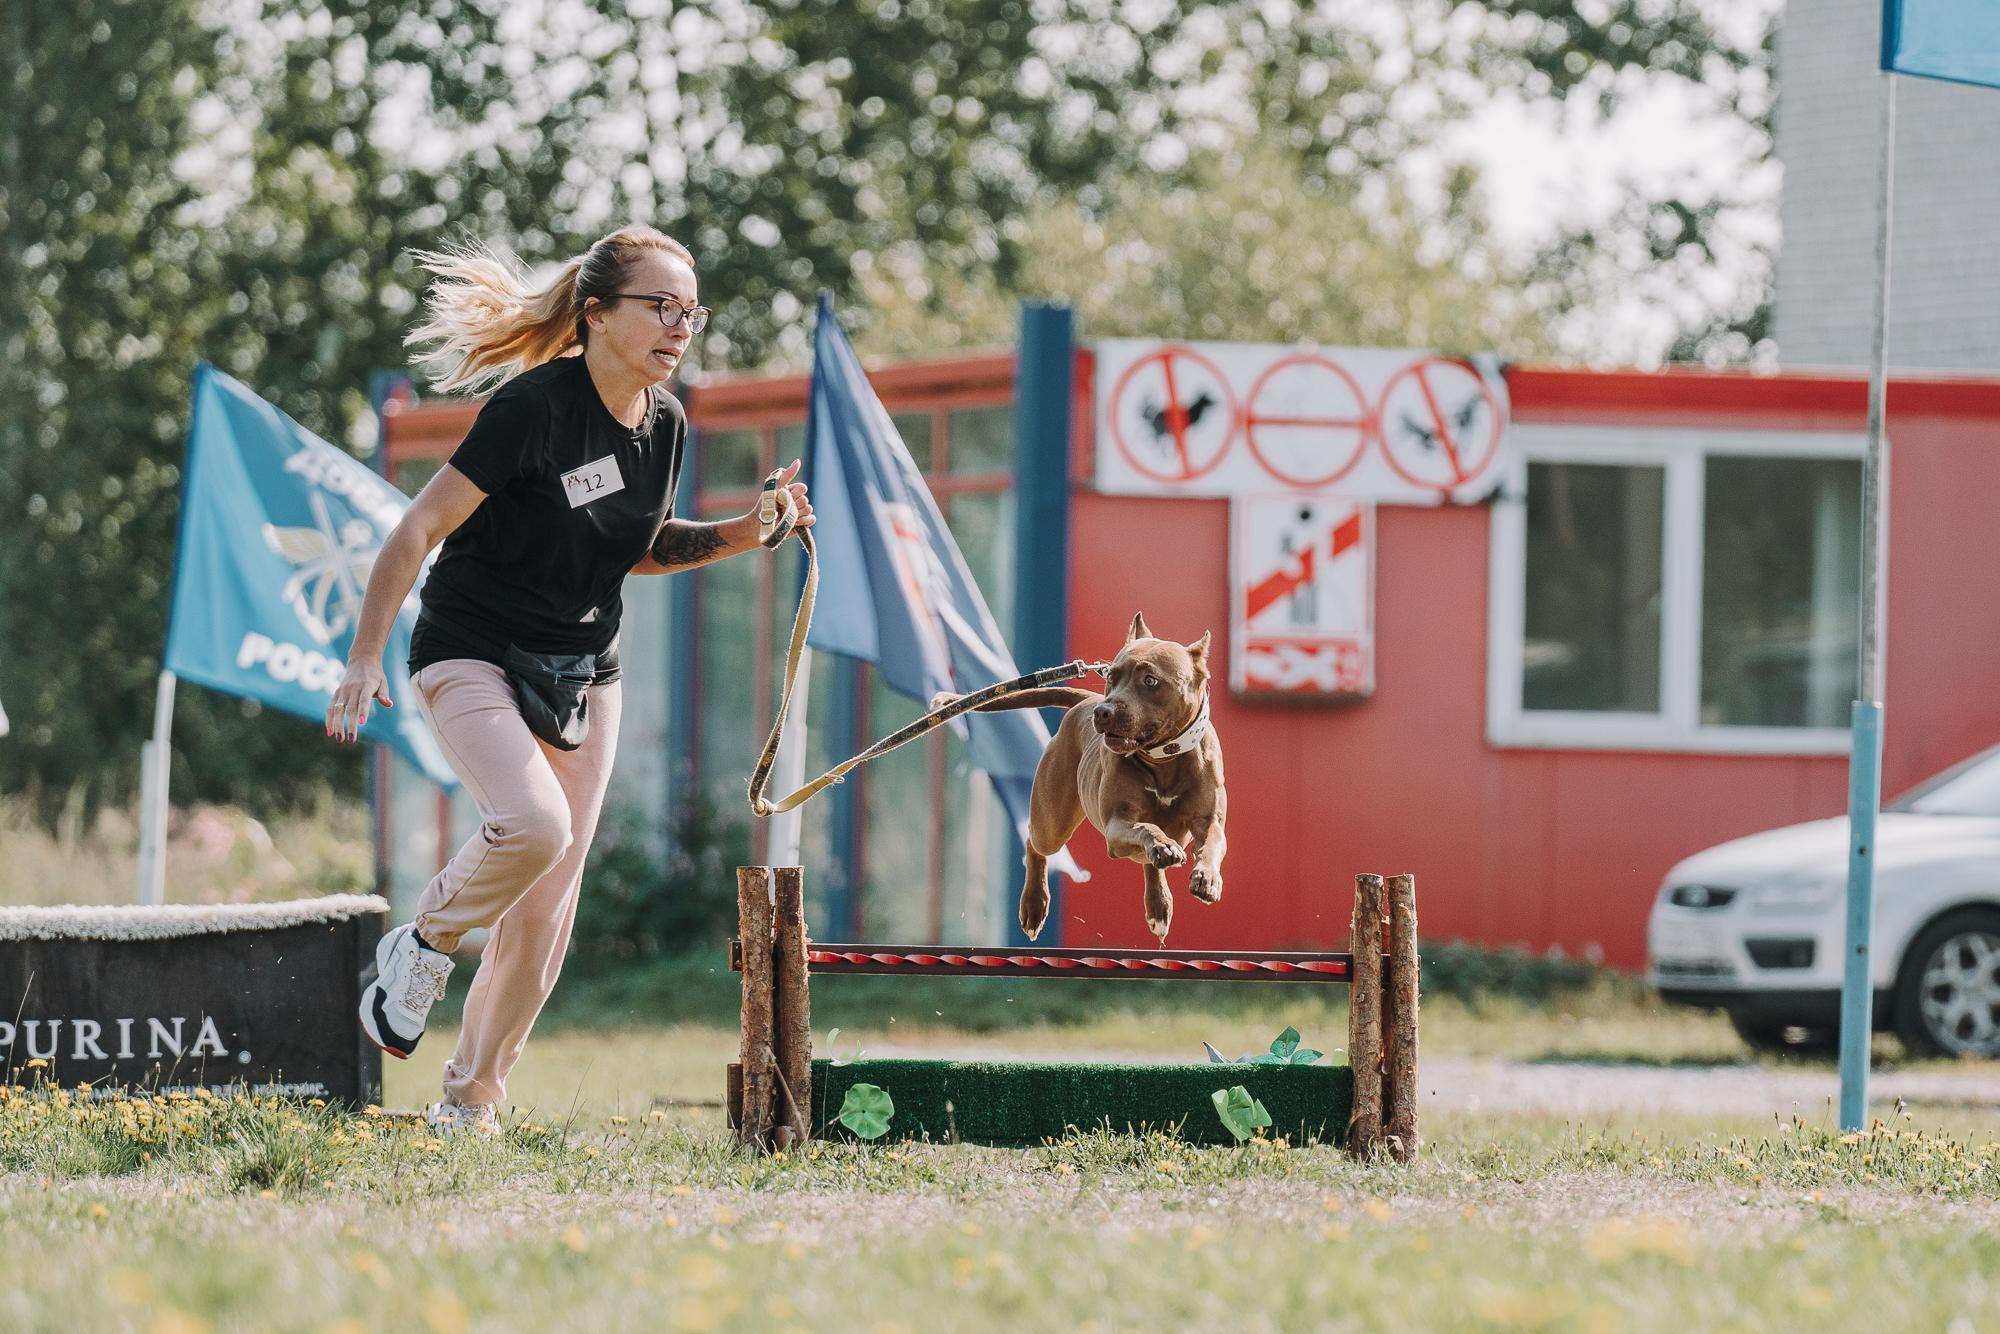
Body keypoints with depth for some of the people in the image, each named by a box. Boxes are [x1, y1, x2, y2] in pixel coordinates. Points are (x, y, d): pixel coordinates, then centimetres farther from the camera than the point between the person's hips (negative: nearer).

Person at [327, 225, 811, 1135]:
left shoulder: (666, 427, 0)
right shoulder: (535, 406, -21)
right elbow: (420, 529, -18)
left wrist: (746, 533, 2)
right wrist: (365, 657, -24)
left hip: (581, 675, 7)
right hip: (472, 658, -7)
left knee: (543, 920, 4)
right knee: (534, 823, -33)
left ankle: (469, 1107, 19)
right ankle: (424, 945, -3)